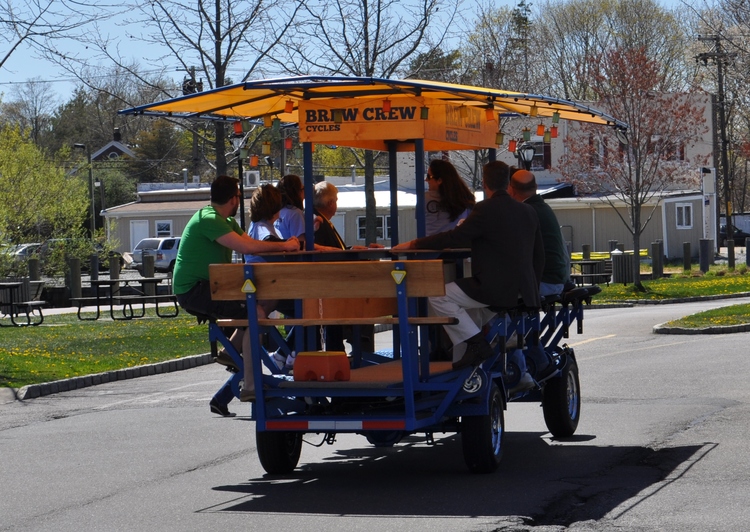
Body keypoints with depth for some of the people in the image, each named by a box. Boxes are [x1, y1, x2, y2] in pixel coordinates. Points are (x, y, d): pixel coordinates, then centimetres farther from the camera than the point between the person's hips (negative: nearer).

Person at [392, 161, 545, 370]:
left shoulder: (485, 210, -10)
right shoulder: (528, 212, 11)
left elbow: (454, 238, -12)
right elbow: (539, 255, 16)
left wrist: (413, 244, -3)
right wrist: (532, 289, 29)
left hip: (496, 288, -8)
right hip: (523, 291, 9)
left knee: (438, 297, -3)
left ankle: (477, 344, -7)